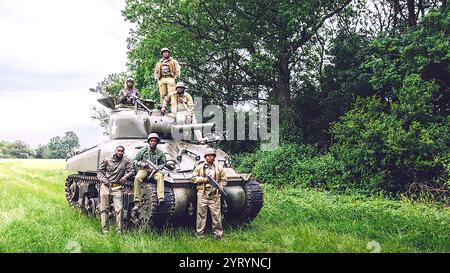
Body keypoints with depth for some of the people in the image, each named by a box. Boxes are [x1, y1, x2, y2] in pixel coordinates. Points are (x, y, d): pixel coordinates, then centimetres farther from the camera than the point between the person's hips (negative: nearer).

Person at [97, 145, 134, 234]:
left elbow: (131, 171, 3)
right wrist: (103, 179, -6)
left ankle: (119, 230, -3)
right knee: (104, 209, 3)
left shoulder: (126, 161, 2)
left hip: (117, 187, -1)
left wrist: (126, 176, -15)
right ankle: (105, 229, 11)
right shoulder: (107, 160, 4)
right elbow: (100, 171, 11)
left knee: (118, 209, -9)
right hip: (105, 186, 1)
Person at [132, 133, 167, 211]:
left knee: (160, 176, -34)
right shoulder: (143, 150, 6)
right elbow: (134, 161, 8)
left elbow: (163, 164, 11)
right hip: (144, 169, 0)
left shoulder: (160, 153, 8)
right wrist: (141, 163, -13)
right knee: (137, 178, -33)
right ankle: (137, 202, -31)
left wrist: (157, 168, -11)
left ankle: (161, 199, -47)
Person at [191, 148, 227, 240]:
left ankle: (218, 233, 9)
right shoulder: (199, 167, 7)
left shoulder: (219, 168, 9)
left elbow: (224, 180, 11)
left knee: (216, 214, 0)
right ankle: (200, 234, 14)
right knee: (201, 214, 4)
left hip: (215, 195, 0)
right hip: (202, 194, 0)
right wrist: (204, 179, -8)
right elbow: (193, 178, 4)